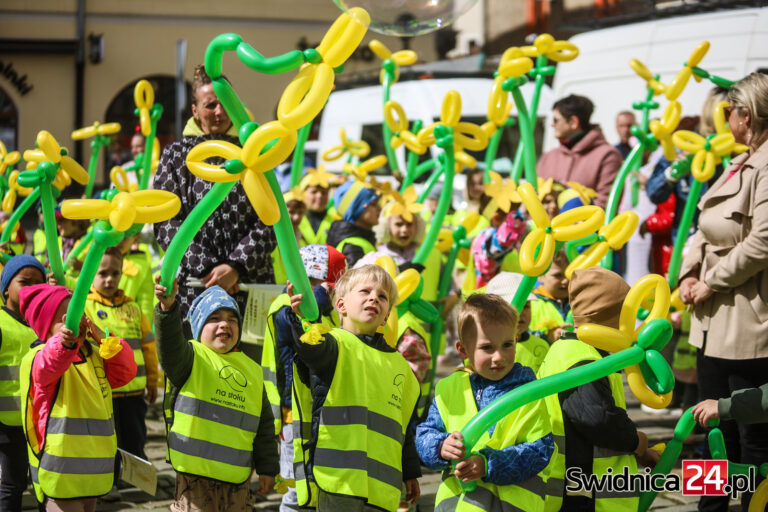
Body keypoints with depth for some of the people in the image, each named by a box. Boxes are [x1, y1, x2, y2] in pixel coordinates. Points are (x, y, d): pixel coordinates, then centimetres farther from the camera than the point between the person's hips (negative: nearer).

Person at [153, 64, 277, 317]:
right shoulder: (176, 155, 8)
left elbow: (268, 222, 3)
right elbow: (166, 224, 0)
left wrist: (235, 266, -12)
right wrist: (212, 271, -11)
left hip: (252, 284, 1)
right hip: (195, 285, -1)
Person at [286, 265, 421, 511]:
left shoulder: (398, 364, 21)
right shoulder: (337, 343, 2)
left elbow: (405, 425, 27)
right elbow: (311, 350, -24)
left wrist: (410, 473, 27)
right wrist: (301, 319, -45)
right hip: (337, 471, -6)